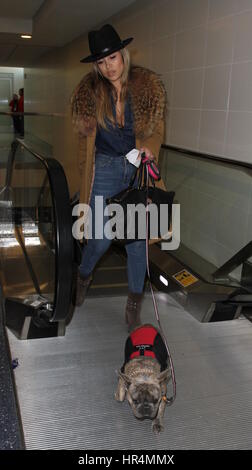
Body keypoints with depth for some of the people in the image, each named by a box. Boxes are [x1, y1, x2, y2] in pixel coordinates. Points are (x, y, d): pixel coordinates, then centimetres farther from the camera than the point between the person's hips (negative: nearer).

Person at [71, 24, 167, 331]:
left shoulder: (147, 86, -6)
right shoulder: (89, 92, -5)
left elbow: (157, 128, 5)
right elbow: (85, 137, 6)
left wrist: (149, 147, -17)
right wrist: (85, 181, 9)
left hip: (138, 168, 0)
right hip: (105, 169, 0)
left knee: (136, 240, 4)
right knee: (100, 239, 2)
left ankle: (134, 303, 23)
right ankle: (83, 276, 37)